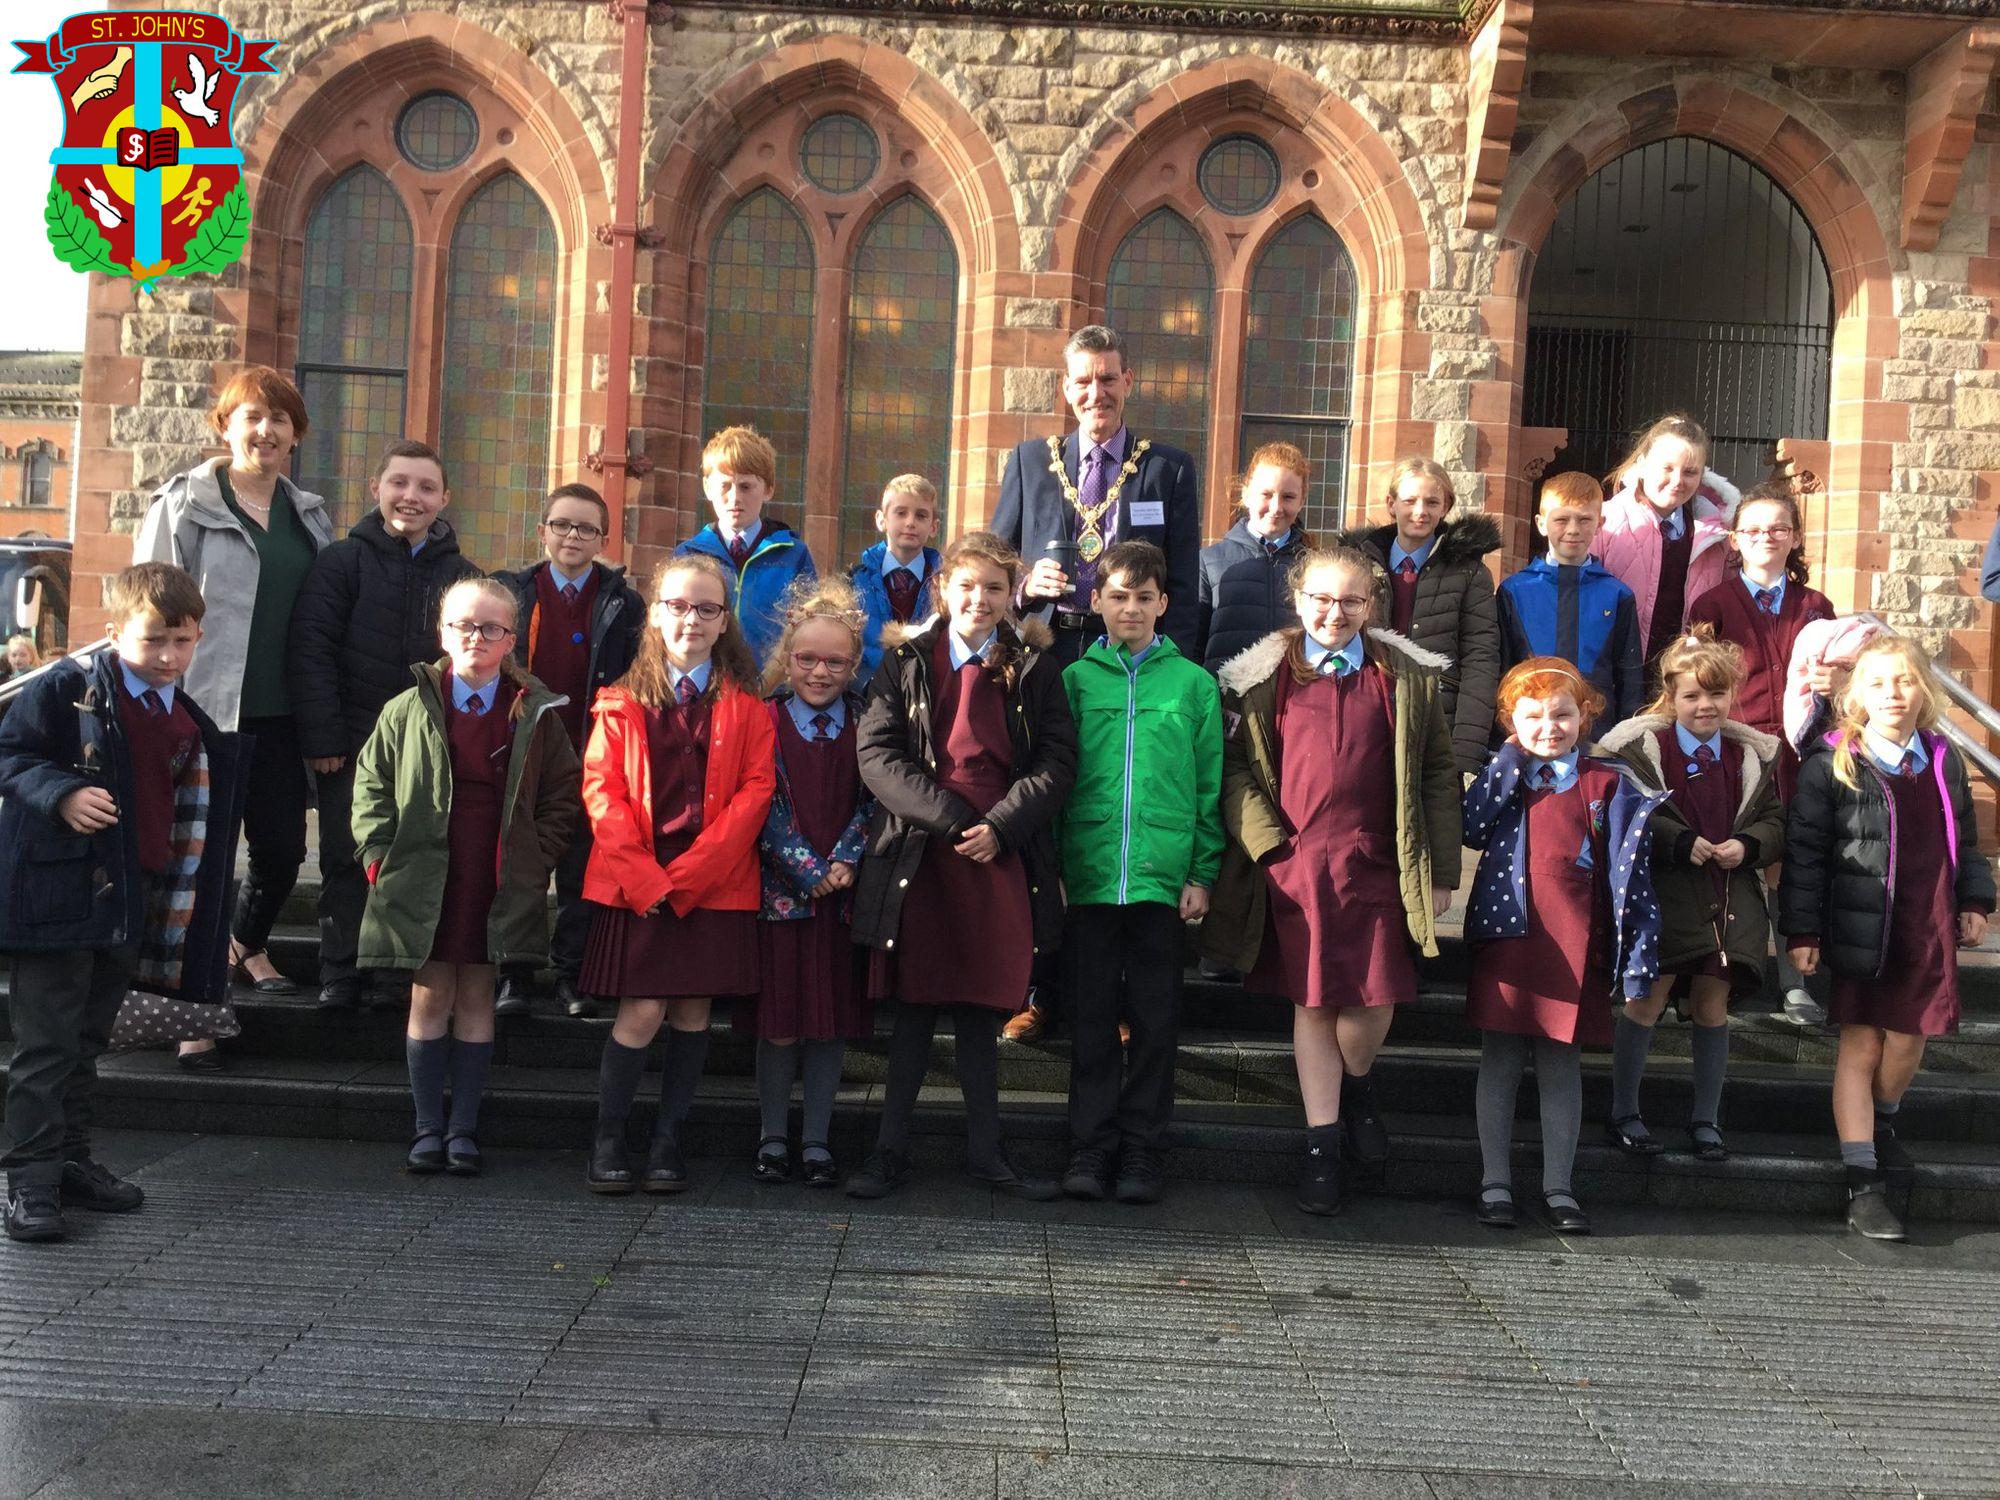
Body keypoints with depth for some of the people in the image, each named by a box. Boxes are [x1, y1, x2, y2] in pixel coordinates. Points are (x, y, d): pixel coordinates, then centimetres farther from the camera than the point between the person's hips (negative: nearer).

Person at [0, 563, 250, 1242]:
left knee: (88, 1042, 17)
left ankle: (70, 1159, 27)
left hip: (131, 903, 6)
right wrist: (61, 794, -24)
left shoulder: (191, 724, 10)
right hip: (58, 892, -6)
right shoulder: (67, 689, -8)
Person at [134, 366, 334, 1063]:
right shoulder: (185, 503, -1)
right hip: (206, 710, -4)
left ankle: (248, 942, 38)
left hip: (281, 715, 5)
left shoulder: (309, 515, 13)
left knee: (283, 847, 8)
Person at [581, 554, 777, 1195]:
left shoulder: (746, 704, 5)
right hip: (636, 884, -1)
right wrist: (645, 876, -11)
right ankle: (608, 1138, 13)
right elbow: (601, 788, 0)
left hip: (716, 884, 1)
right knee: (642, 1011, -6)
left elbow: (756, 789, -2)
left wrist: (690, 871, -11)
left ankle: (667, 1138, 20)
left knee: (693, 1011, 5)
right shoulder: (623, 701, 6)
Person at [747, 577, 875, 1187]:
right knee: (779, 1017, 3)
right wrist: (808, 870, -12)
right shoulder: (764, 720, 0)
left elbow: (872, 800, 1)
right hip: (780, 890, -2)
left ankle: (816, 1140, 17)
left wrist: (843, 862, -12)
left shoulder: (865, 724, 6)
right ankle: (773, 1137, 18)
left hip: (844, 891, 2)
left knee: (835, 1017, 6)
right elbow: (765, 805, -6)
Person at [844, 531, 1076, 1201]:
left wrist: (999, 825, -12)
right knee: (914, 1006, 6)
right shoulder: (906, 661, 5)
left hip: (999, 861, 1)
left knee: (981, 1009, 8)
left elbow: (1058, 761, 1)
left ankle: (984, 1151, 20)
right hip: (918, 856, 0)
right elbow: (876, 754, -5)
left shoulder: (1033, 666, 7)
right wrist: (949, 818, -14)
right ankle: (890, 1148, 17)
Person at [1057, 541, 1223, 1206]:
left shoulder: (1193, 683, 7)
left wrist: (1202, 874, -1)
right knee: (1092, 1017, 6)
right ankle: (1090, 1148, 15)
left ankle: (1143, 1150, 16)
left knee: (1154, 1019, 5)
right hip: (1087, 873, 0)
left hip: (1163, 876, 0)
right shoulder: (1074, 679, 8)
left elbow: (1210, 787, 6)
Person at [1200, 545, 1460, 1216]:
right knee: (1312, 1003, 6)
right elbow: (1235, 765, 5)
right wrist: (1265, 841, -7)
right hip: (1294, 865, 0)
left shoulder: (1408, 678, 6)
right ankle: (1322, 1144, 19)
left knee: (1372, 1004, -3)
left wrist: (1440, 872, 3)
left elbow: (1438, 776, 7)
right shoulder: (1264, 677, 6)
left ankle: (1357, 1087, 31)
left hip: (1376, 867, 0)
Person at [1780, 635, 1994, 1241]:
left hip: (1930, 930, 4)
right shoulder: (1832, 764, -7)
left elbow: (1965, 838, 19)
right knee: (1860, 1048, -1)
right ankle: (1864, 1183, 4)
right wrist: (1802, 930, -9)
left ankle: (1883, 1123, 41)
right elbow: (1804, 850, -7)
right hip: (1863, 930, -4)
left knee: (1908, 1042, 10)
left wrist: (1973, 900, 12)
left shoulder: (1943, 760, 7)